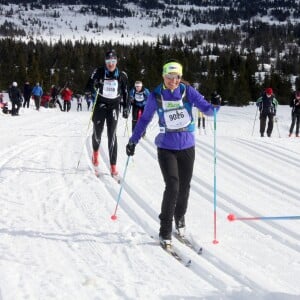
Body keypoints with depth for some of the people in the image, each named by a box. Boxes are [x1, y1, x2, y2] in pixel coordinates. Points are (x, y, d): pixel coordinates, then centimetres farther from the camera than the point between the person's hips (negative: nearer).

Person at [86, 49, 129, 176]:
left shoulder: (122, 75, -2)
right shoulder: (99, 72, -8)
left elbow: (125, 92, 9)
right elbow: (89, 85, -10)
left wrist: (126, 107, 6)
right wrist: (94, 90, -32)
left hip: (114, 106, 0)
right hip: (100, 105, 0)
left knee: (112, 135, -7)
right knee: (97, 132, 10)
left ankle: (113, 166, -5)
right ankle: (95, 152, 45)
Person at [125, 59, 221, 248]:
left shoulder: (188, 91, -4)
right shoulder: (156, 96, -3)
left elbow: (205, 107, -10)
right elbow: (145, 119, 9)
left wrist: (214, 108, -33)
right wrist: (133, 140, 9)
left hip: (187, 146, 2)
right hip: (166, 148, -2)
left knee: (184, 186, 9)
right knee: (172, 186, -14)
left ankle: (179, 217, 39)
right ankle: (165, 231, -3)